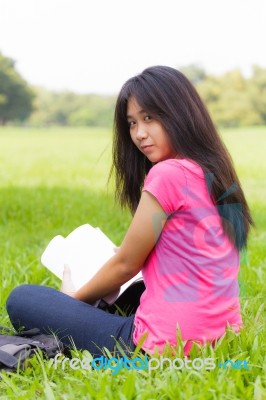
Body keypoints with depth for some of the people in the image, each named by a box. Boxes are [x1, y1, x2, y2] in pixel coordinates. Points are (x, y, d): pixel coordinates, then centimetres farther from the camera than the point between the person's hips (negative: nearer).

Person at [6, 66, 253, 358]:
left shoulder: (168, 174, -17)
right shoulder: (214, 171, 9)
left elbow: (126, 264, -7)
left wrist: (74, 298, 11)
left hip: (168, 344, -9)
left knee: (21, 300, 0)